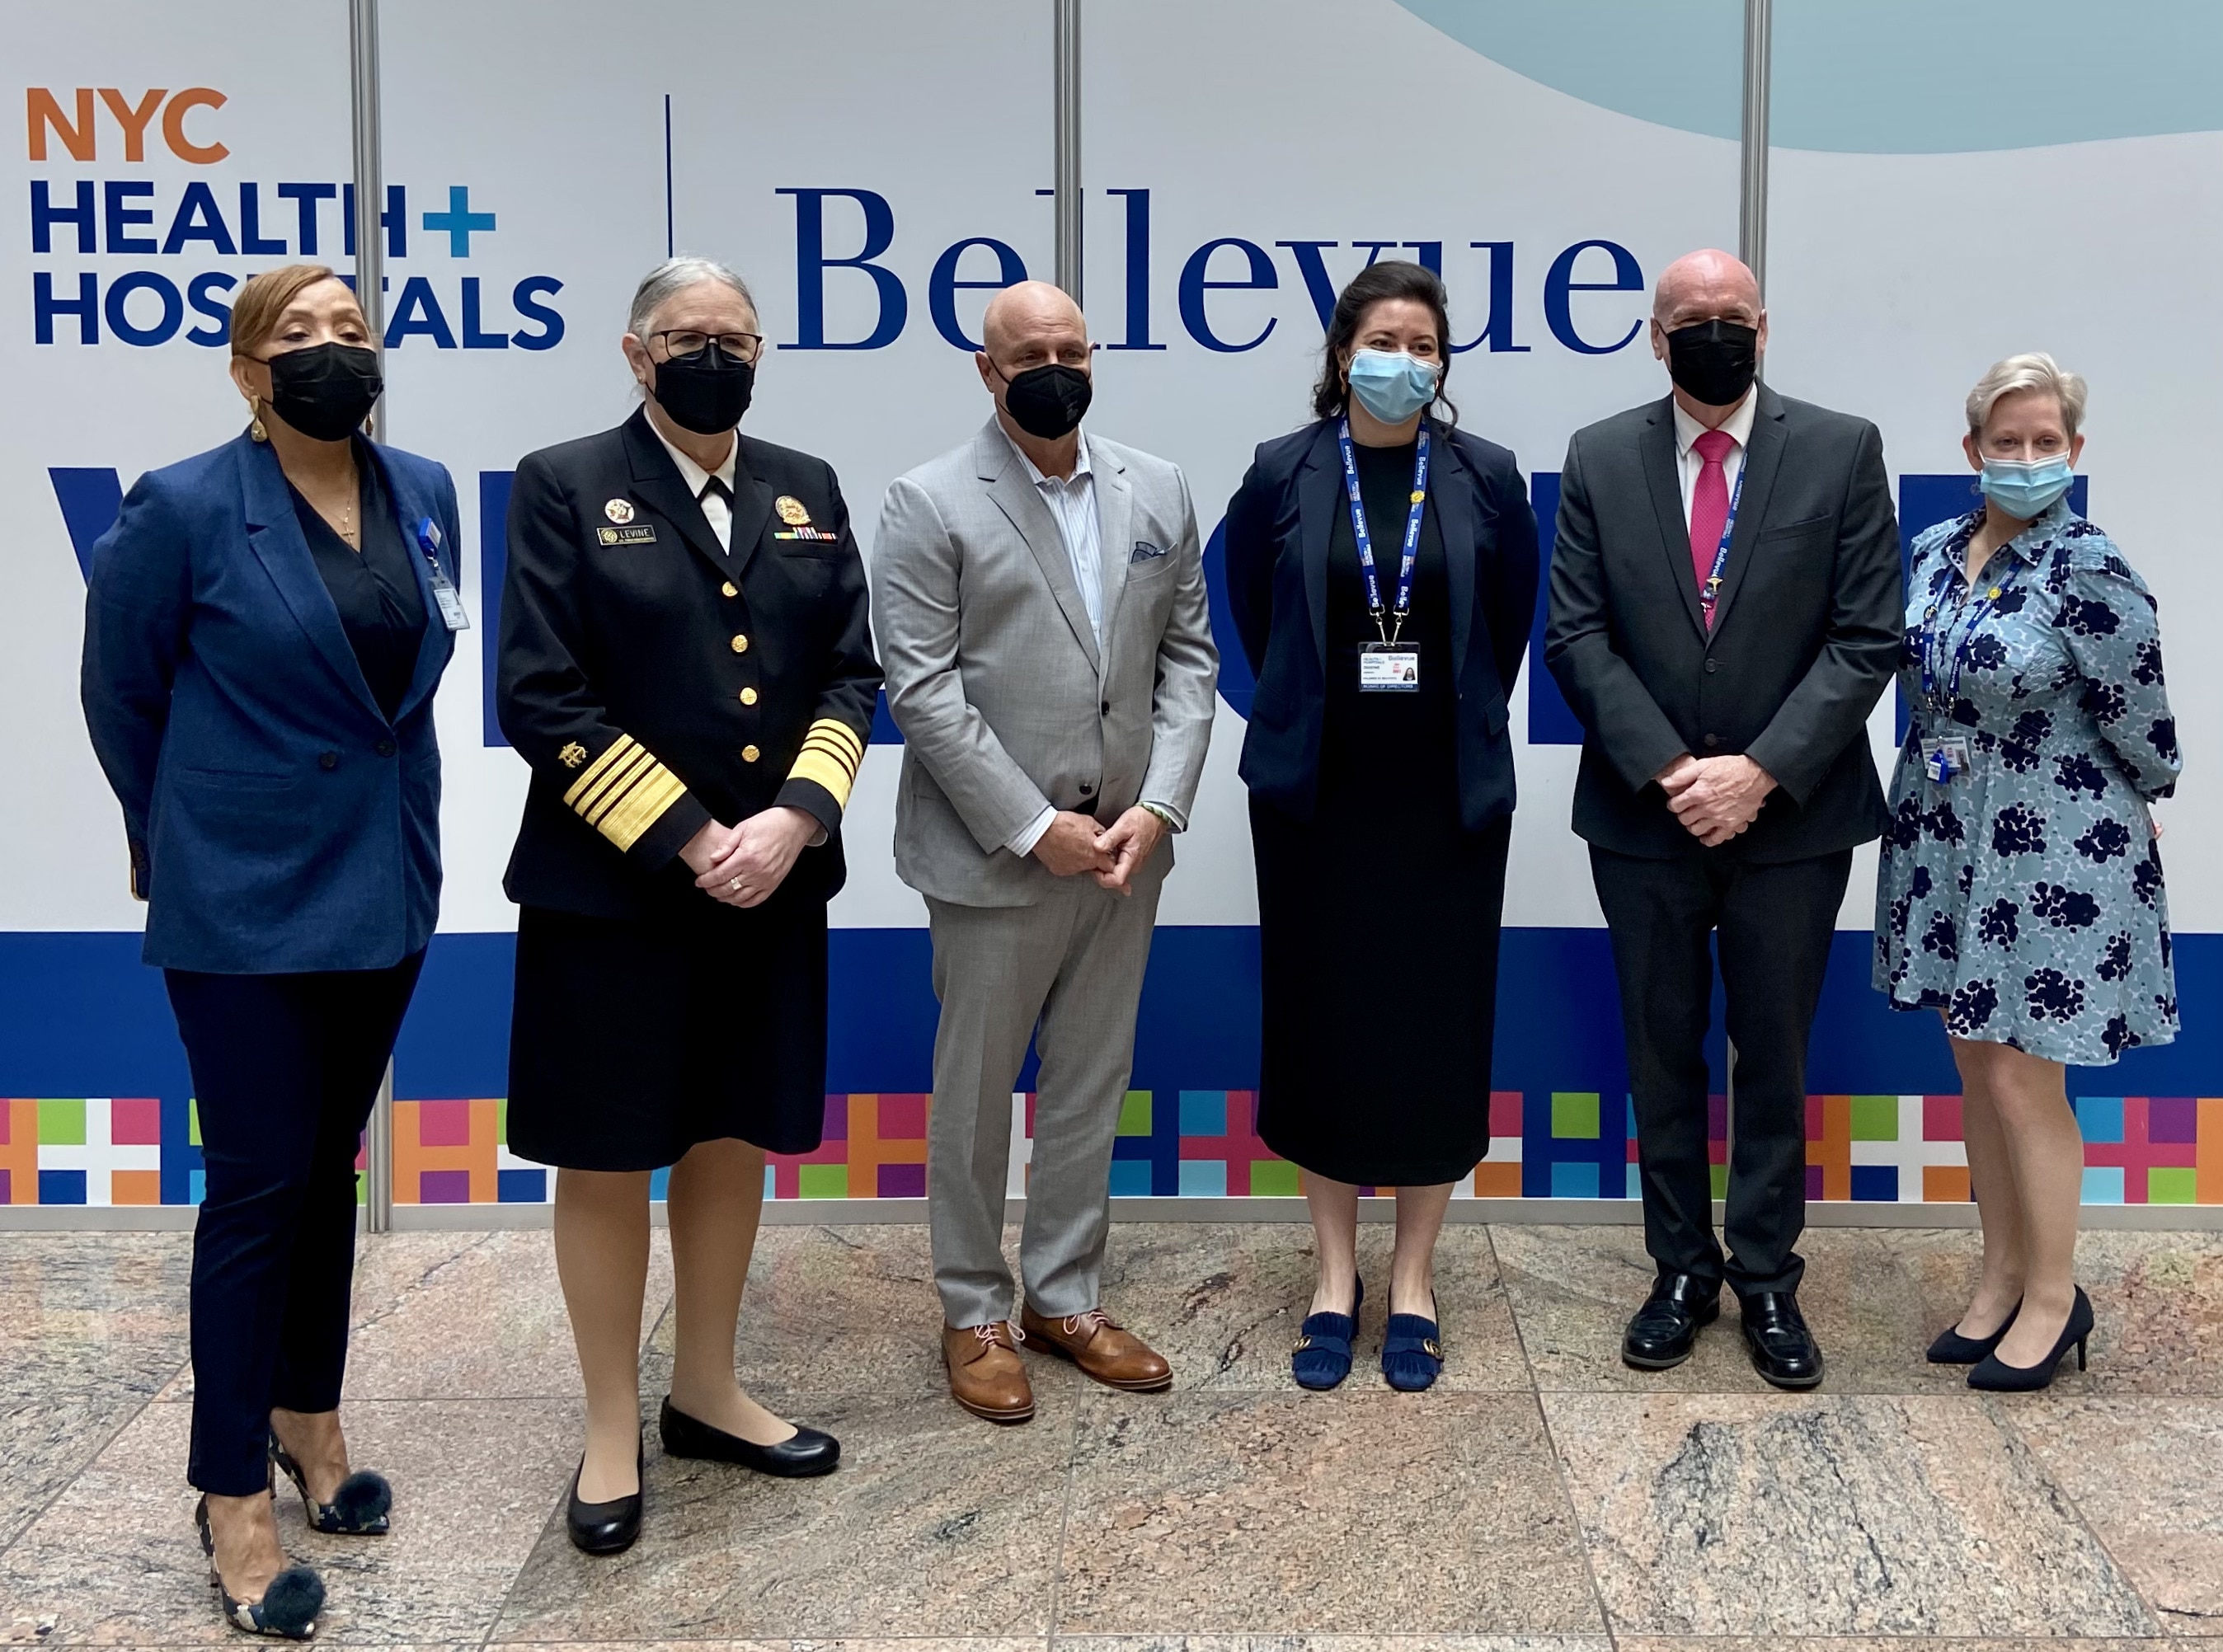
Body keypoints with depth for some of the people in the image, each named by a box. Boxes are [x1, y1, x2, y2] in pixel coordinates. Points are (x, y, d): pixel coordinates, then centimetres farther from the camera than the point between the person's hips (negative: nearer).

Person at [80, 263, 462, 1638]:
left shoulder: (426, 495, 3)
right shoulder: (185, 508, -11)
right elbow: (121, 694, 1)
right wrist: (177, 841, 11)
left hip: (385, 889, 5)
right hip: (244, 903, -5)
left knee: (329, 1164, 16)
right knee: (259, 1180, -1)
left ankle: (309, 1417, 33)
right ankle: (234, 1497, 13)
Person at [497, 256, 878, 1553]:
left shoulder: (806, 491, 11)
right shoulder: (567, 486, -3)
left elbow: (851, 676, 6)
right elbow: (543, 699, -11)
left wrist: (792, 822, -11)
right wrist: (689, 841, -15)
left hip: (774, 886, 4)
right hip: (614, 888, -4)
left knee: (735, 1142, 14)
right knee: (607, 1159, 5)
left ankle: (707, 1394, 31)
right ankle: (613, 1431, 21)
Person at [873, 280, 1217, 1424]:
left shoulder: (1158, 494, 8)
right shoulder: (931, 505, -6)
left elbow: (1188, 658, 8)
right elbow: (922, 688, -12)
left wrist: (1158, 806, -6)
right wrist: (1035, 828, -15)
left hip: (1123, 851, 4)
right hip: (995, 856, -4)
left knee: (1091, 1089, 14)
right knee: (974, 1095, 8)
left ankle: (1064, 1299, 29)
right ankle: (973, 1314, 25)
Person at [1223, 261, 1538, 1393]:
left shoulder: (1485, 477, 0)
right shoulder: (1282, 475, -1)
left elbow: (1510, 622, 10)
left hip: (1447, 799, 0)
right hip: (1315, 793, 0)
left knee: (1437, 1031, 4)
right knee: (1321, 1026, 5)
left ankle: (1413, 1281, 19)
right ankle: (1334, 1277, 20)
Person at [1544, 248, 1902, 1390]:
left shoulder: (1842, 452, -1)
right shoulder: (1600, 459, 2)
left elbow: (1866, 638, -5)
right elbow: (1576, 635, -2)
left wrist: (1761, 771, -15)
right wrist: (1669, 772, -13)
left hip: (1792, 816, -1)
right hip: (1643, 817, 1)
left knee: (1774, 1058, 9)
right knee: (1662, 1054, 11)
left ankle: (1767, 1280, 23)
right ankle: (1681, 1271, 25)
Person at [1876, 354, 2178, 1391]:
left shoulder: (2090, 572, -15)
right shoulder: (1934, 551, 4)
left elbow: (2139, 723, -8)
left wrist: (2138, 802, 6)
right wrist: (1943, 786, 12)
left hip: (2051, 855, -6)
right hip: (1945, 840, 6)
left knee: (2022, 1079, 0)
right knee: (1975, 1069, 14)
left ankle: (2053, 1296, 19)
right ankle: (2001, 1276, 28)